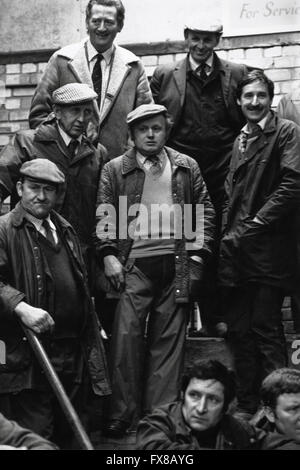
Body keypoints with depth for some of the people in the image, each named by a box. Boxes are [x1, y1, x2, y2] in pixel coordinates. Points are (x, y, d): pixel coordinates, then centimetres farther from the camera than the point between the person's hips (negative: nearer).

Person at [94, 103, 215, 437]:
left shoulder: (186, 167, 13)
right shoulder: (114, 170, 8)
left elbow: (205, 211, 12)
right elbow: (103, 217, 3)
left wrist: (198, 254, 2)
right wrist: (108, 255, -9)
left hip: (176, 265, 2)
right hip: (133, 265, -1)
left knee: (169, 339, 4)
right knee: (127, 335, -6)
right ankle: (123, 415, 2)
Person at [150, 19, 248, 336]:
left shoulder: (237, 74, 8)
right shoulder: (164, 75, 7)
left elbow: (247, 123, 11)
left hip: (222, 177, 0)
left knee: (219, 247, 2)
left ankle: (215, 317, 11)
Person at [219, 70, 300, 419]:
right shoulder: (241, 139, 20)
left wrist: (252, 227, -12)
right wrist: (228, 232, 9)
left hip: (269, 250, -7)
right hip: (236, 251, 7)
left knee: (265, 329, -5)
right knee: (239, 331, 10)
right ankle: (247, 406, 20)